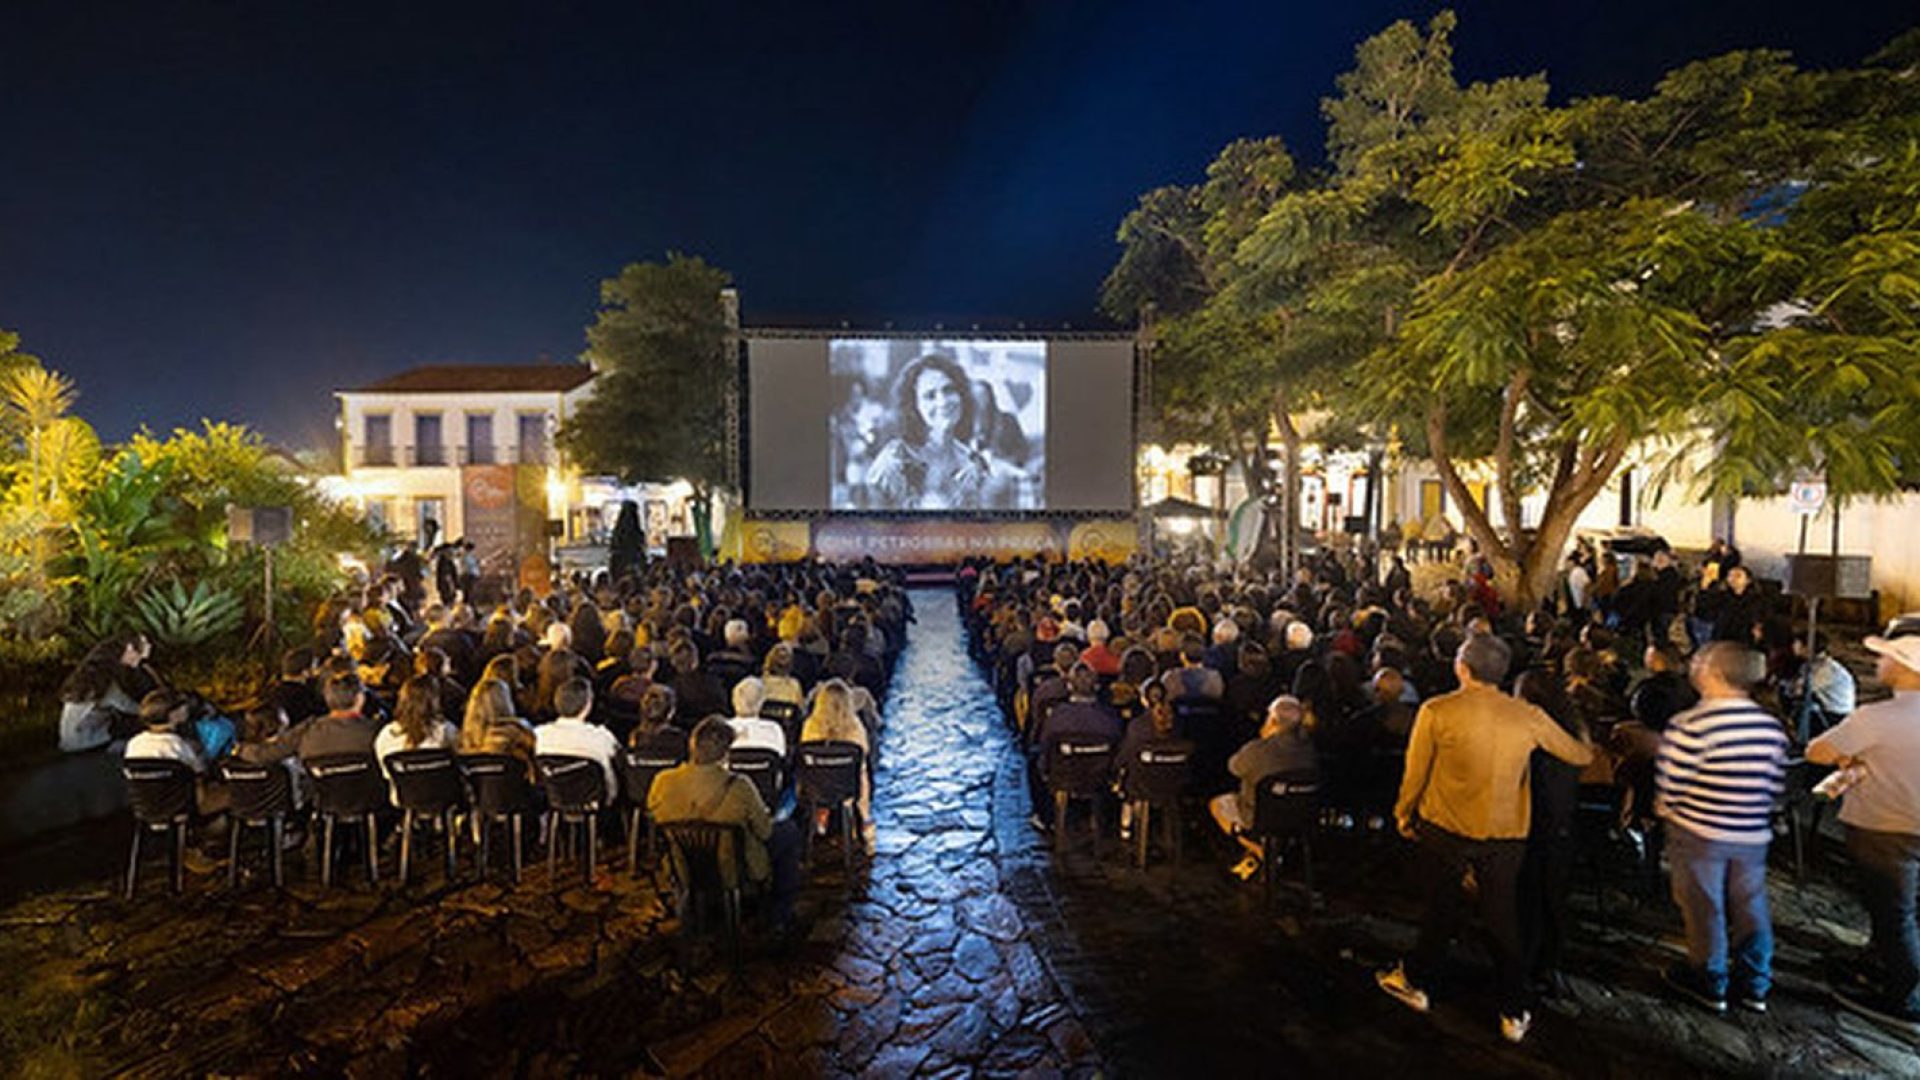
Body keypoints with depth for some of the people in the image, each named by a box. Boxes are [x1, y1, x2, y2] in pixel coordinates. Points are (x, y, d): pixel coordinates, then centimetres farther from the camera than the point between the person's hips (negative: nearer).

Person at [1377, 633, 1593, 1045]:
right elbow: (1576, 753, 12)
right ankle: (1515, 1012, 25)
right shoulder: (1529, 717, -5)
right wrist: (1593, 748, 37)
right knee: (1503, 917, 15)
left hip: (1446, 828, -2)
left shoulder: (1436, 712, -13)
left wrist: (1404, 813, 11)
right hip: (1506, 833, 2)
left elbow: (1415, 772, -6)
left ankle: (1415, 980, 31)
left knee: (1442, 907, 15)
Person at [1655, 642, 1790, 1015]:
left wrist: (1664, 809, 4)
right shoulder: (1772, 725, -2)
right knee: (1750, 907, 16)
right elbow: (1777, 784, 7)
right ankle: (1754, 986, 28)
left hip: (1699, 832, -5)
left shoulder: (1691, 725, -20)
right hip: (1753, 836, 5)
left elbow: (1670, 784, -16)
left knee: (1704, 907, 9)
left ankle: (1709, 984, 22)